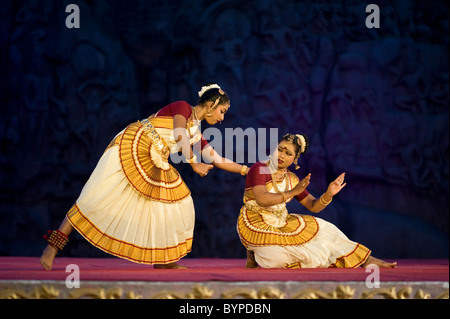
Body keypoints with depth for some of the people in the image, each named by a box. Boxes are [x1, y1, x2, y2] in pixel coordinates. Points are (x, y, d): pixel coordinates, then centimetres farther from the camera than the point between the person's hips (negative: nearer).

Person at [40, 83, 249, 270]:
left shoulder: (196, 133, 18)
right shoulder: (181, 107, -4)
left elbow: (218, 160, 23)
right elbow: (180, 136, -20)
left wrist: (247, 170, 23)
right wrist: (194, 164, -12)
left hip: (153, 166, 9)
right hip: (129, 151, -9)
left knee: (180, 201, 5)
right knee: (96, 199, -15)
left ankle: (161, 260, 8)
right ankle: (51, 249, -16)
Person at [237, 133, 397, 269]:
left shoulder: (291, 179, 5)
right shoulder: (259, 169, -15)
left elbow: (314, 206, 4)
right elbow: (262, 199, -30)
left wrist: (328, 194, -17)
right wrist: (292, 192, -26)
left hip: (280, 223, 7)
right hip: (256, 227, -7)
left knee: (322, 230, 6)